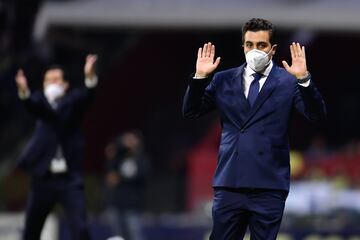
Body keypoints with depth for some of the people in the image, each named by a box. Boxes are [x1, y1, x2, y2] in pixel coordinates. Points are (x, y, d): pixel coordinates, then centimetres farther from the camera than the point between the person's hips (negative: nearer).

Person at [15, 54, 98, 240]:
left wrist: (90, 77, -40)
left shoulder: (72, 101, 3)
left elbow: (86, 96, -18)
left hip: (69, 178, -2)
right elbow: (33, 105, -17)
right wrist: (23, 90, -41)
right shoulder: (41, 101, 5)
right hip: (43, 178, 2)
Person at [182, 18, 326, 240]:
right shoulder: (224, 80, 11)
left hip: (269, 186, -2)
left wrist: (303, 79, -23)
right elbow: (191, 112, 8)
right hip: (230, 183, 2)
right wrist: (200, 77, -6)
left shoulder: (288, 81, 3)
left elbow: (317, 114, -8)